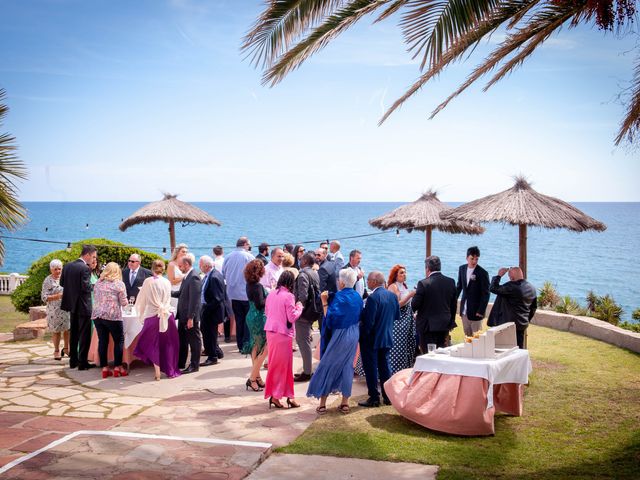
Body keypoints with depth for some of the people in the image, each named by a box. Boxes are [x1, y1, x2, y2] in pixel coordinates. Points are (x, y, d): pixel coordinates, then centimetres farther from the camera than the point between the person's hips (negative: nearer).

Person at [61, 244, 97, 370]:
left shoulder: (67, 266, 4)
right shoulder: (85, 268, -19)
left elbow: (62, 283, 9)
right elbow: (86, 287, -23)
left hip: (72, 304, 8)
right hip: (83, 306, -7)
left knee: (74, 333, 17)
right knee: (84, 335, 1)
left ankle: (73, 360, 23)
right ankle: (82, 363, 3)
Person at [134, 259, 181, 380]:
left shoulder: (148, 281, -6)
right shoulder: (167, 283, 0)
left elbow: (141, 300, 2)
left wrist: (141, 315, 17)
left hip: (152, 316, -1)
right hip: (167, 316, 2)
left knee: (153, 344, 10)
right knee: (168, 344, 13)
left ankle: (157, 372, 6)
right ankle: (170, 371, 19)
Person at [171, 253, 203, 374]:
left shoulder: (194, 278, -19)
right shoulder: (186, 277, 12)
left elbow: (194, 299, -23)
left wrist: (190, 318, -23)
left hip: (190, 317, -10)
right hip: (183, 316, 10)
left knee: (194, 341, 3)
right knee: (182, 340, 17)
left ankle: (194, 365, 12)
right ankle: (180, 364, 28)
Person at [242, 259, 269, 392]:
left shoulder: (250, 284, 7)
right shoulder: (257, 286, -20)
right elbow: (260, 304, -23)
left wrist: (267, 293, 4)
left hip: (252, 317, 9)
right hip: (259, 318, -9)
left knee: (256, 348, 15)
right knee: (265, 349, -2)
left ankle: (256, 377, 24)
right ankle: (253, 378, -2)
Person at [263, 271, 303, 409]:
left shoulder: (271, 294, 5)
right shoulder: (288, 296, -14)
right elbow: (292, 317, -14)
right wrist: (299, 308, 1)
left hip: (270, 331, 7)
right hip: (283, 333, -7)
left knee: (274, 363, 16)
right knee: (282, 365, 5)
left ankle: (273, 394, 22)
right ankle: (275, 395, 9)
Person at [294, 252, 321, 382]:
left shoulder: (303, 274, -15)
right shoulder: (315, 273, 11)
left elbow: (303, 295, -23)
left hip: (304, 313, -9)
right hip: (313, 311, 9)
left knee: (303, 342, -3)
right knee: (305, 340, 16)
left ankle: (307, 372, 0)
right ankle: (307, 370, 22)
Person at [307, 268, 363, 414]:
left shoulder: (339, 297, -17)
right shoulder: (357, 296, 5)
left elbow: (329, 317, -19)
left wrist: (324, 302, -14)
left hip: (340, 336, -6)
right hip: (353, 335, 6)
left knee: (327, 366, 4)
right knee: (347, 367, 13)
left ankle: (322, 403, 6)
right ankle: (345, 403, 14)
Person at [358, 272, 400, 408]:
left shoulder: (373, 298, -21)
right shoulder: (392, 295, 2)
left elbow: (368, 321, -22)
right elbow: (397, 316, 10)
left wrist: (363, 336, -11)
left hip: (372, 339, -7)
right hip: (387, 337, 7)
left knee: (371, 368, 3)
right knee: (384, 365, 16)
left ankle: (374, 398, 8)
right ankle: (388, 396, 21)